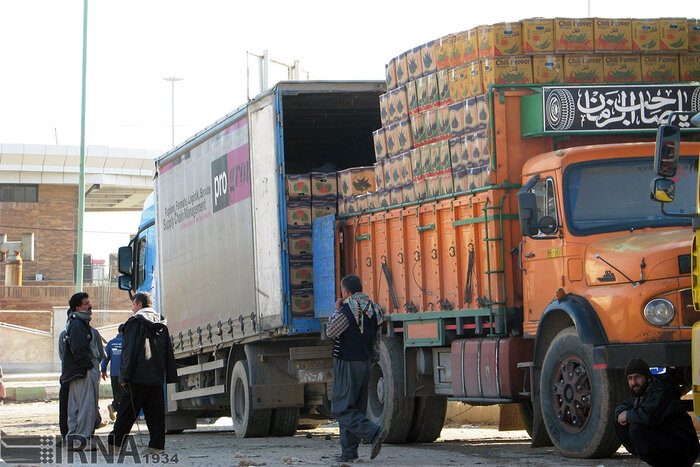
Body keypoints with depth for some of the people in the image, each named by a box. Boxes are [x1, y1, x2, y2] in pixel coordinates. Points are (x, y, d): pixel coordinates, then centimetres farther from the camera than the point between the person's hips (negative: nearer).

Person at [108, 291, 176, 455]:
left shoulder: (135, 322, -6)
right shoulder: (162, 324, 15)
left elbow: (129, 351, -12)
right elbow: (169, 353, 16)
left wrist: (125, 376, -12)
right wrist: (170, 376, 17)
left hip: (138, 376, -6)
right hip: (157, 377, 6)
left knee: (127, 411, 0)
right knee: (155, 411, 5)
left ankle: (114, 443, 7)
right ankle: (157, 444, -1)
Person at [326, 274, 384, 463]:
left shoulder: (348, 310, -17)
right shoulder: (373, 309, 9)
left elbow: (330, 332, -5)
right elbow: (376, 341, 15)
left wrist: (336, 311, 6)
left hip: (347, 364, -8)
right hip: (365, 363, 8)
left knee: (341, 409, -5)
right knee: (356, 408, 11)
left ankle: (374, 433, -21)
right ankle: (349, 451, 11)